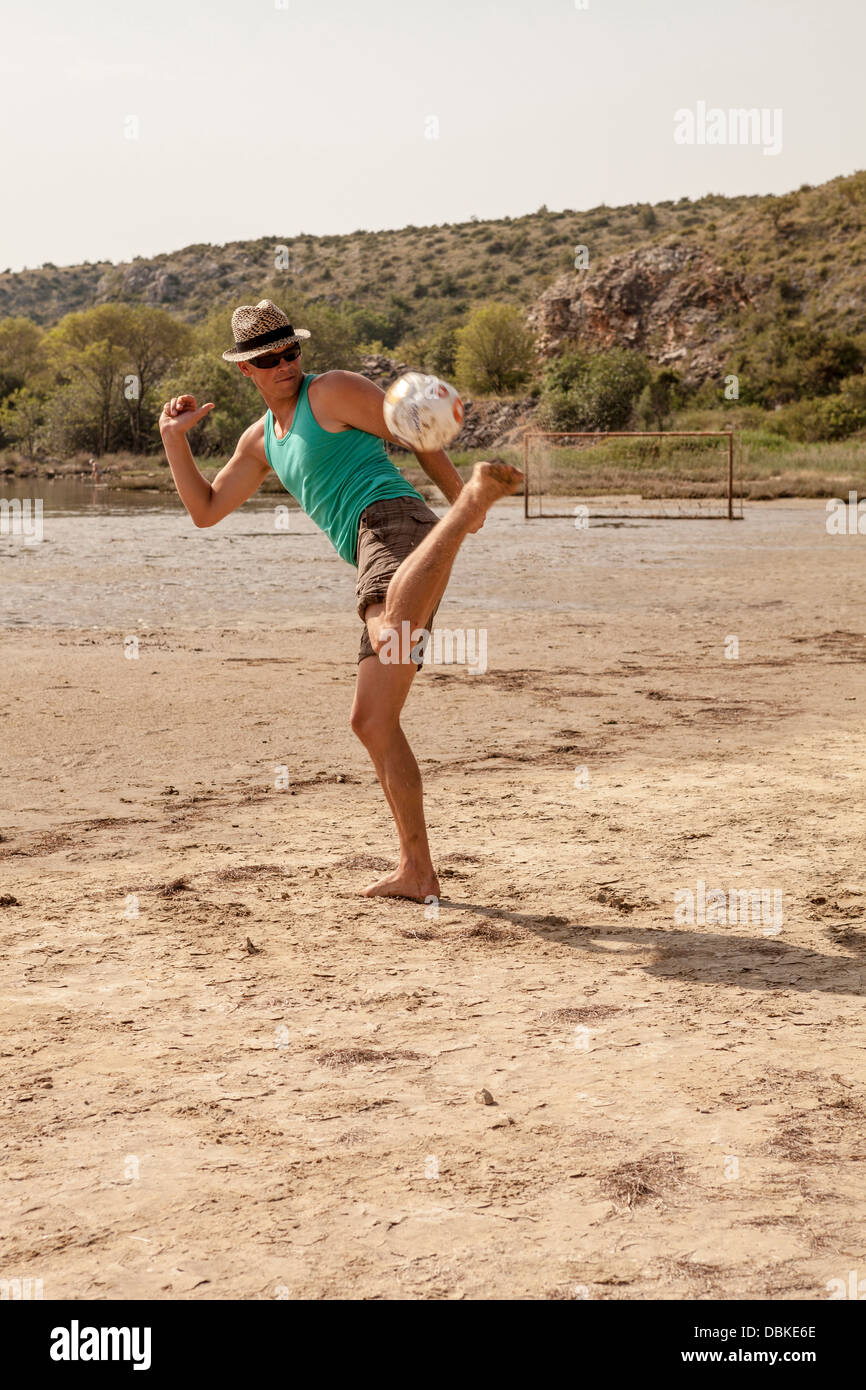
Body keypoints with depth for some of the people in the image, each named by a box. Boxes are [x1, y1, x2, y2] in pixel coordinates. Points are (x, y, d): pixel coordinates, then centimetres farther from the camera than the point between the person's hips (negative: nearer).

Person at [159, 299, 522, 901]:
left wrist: (464, 501, -5)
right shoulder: (261, 440, 28)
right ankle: (417, 871, 11)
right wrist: (175, 439, 20)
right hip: (376, 566, 8)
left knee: (389, 636, -42)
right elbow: (205, 510, 31)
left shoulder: (335, 390, 7)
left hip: (394, 522, -8)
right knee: (373, 721, 7)